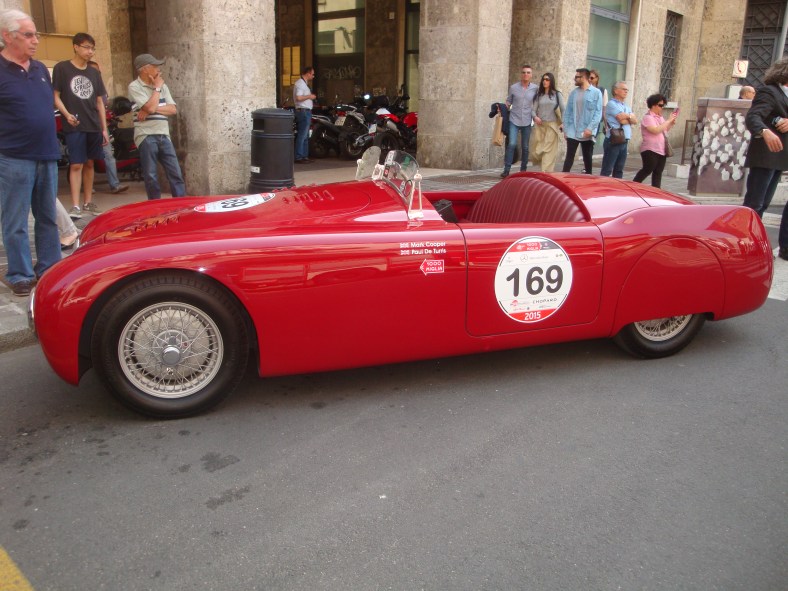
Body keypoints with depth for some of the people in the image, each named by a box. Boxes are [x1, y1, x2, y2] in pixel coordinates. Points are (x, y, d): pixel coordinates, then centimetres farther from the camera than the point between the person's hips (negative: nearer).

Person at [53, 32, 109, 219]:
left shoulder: (94, 73, 14)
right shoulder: (62, 68, 0)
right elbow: (56, 96, -2)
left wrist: (104, 128, 11)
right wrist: (67, 114, -19)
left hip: (94, 126, 5)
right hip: (74, 126, -5)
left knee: (89, 163, 9)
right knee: (76, 164, -8)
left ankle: (88, 202, 17)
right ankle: (75, 205, -8)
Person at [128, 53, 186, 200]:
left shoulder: (162, 86, 14)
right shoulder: (134, 87, -4)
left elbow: (173, 109, 4)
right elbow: (150, 107, -16)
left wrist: (153, 109, -11)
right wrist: (157, 88, -3)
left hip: (164, 135, 5)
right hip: (146, 136, -5)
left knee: (176, 174, 1)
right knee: (151, 177, -1)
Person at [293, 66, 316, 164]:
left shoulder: (303, 83, 19)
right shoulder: (300, 83, -14)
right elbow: (298, 97, -25)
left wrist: (310, 96, 14)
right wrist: (309, 96, -14)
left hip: (305, 112, 11)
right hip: (303, 111, -11)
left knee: (305, 136, 13)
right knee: (301, 136, -10)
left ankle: (304, 156, 18)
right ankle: (298, 157, -9)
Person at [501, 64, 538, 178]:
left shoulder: (535, 88, 3)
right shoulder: (513, 87, 2)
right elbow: (508, 102, 12)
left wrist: (535, 116, 6)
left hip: (527, 122, 1)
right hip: (514, 120, -1)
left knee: (525, 147, 7)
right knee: (512, 144, -15)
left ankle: (523, 170, 19)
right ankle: (506, 170, -11)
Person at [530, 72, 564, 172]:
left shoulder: (557, 95, 3)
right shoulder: (539, 95, 11)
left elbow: (563, 110, 2)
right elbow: (534, 109, 8)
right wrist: (535, 117, -13)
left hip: (552, 125, -3)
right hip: (539, 125, 3)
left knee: (549, 150, -7)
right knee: (538, 150, 0)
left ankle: (546, 172, -6)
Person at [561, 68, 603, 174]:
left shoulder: (596, 92, -2)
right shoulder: (574, 93, 9)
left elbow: (598, 113, -7)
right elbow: (568, 112, 10)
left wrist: (590, 128, -16)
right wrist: (565, 129, 3)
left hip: (587, 133, -2)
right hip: (572, 132, 3)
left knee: (587, 158, 8)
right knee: (569, 157, 0)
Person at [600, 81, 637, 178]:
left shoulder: (626, 106, 19)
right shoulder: (611, 104, -6)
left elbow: (635, 121, 10)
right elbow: (622, 120, -14)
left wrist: (627, 116, -7)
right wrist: (630, 119, 5)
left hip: (624, 141, 8)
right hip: (613, 141, -8)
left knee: (619, 170, 11)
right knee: (607, 170, -7)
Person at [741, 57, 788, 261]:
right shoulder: (768, 92, -11)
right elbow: (752, 117, -26)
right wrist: (765, 131, -46)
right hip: (764, 157, -9)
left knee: (763, 203, 12)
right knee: (754, 203, -8)